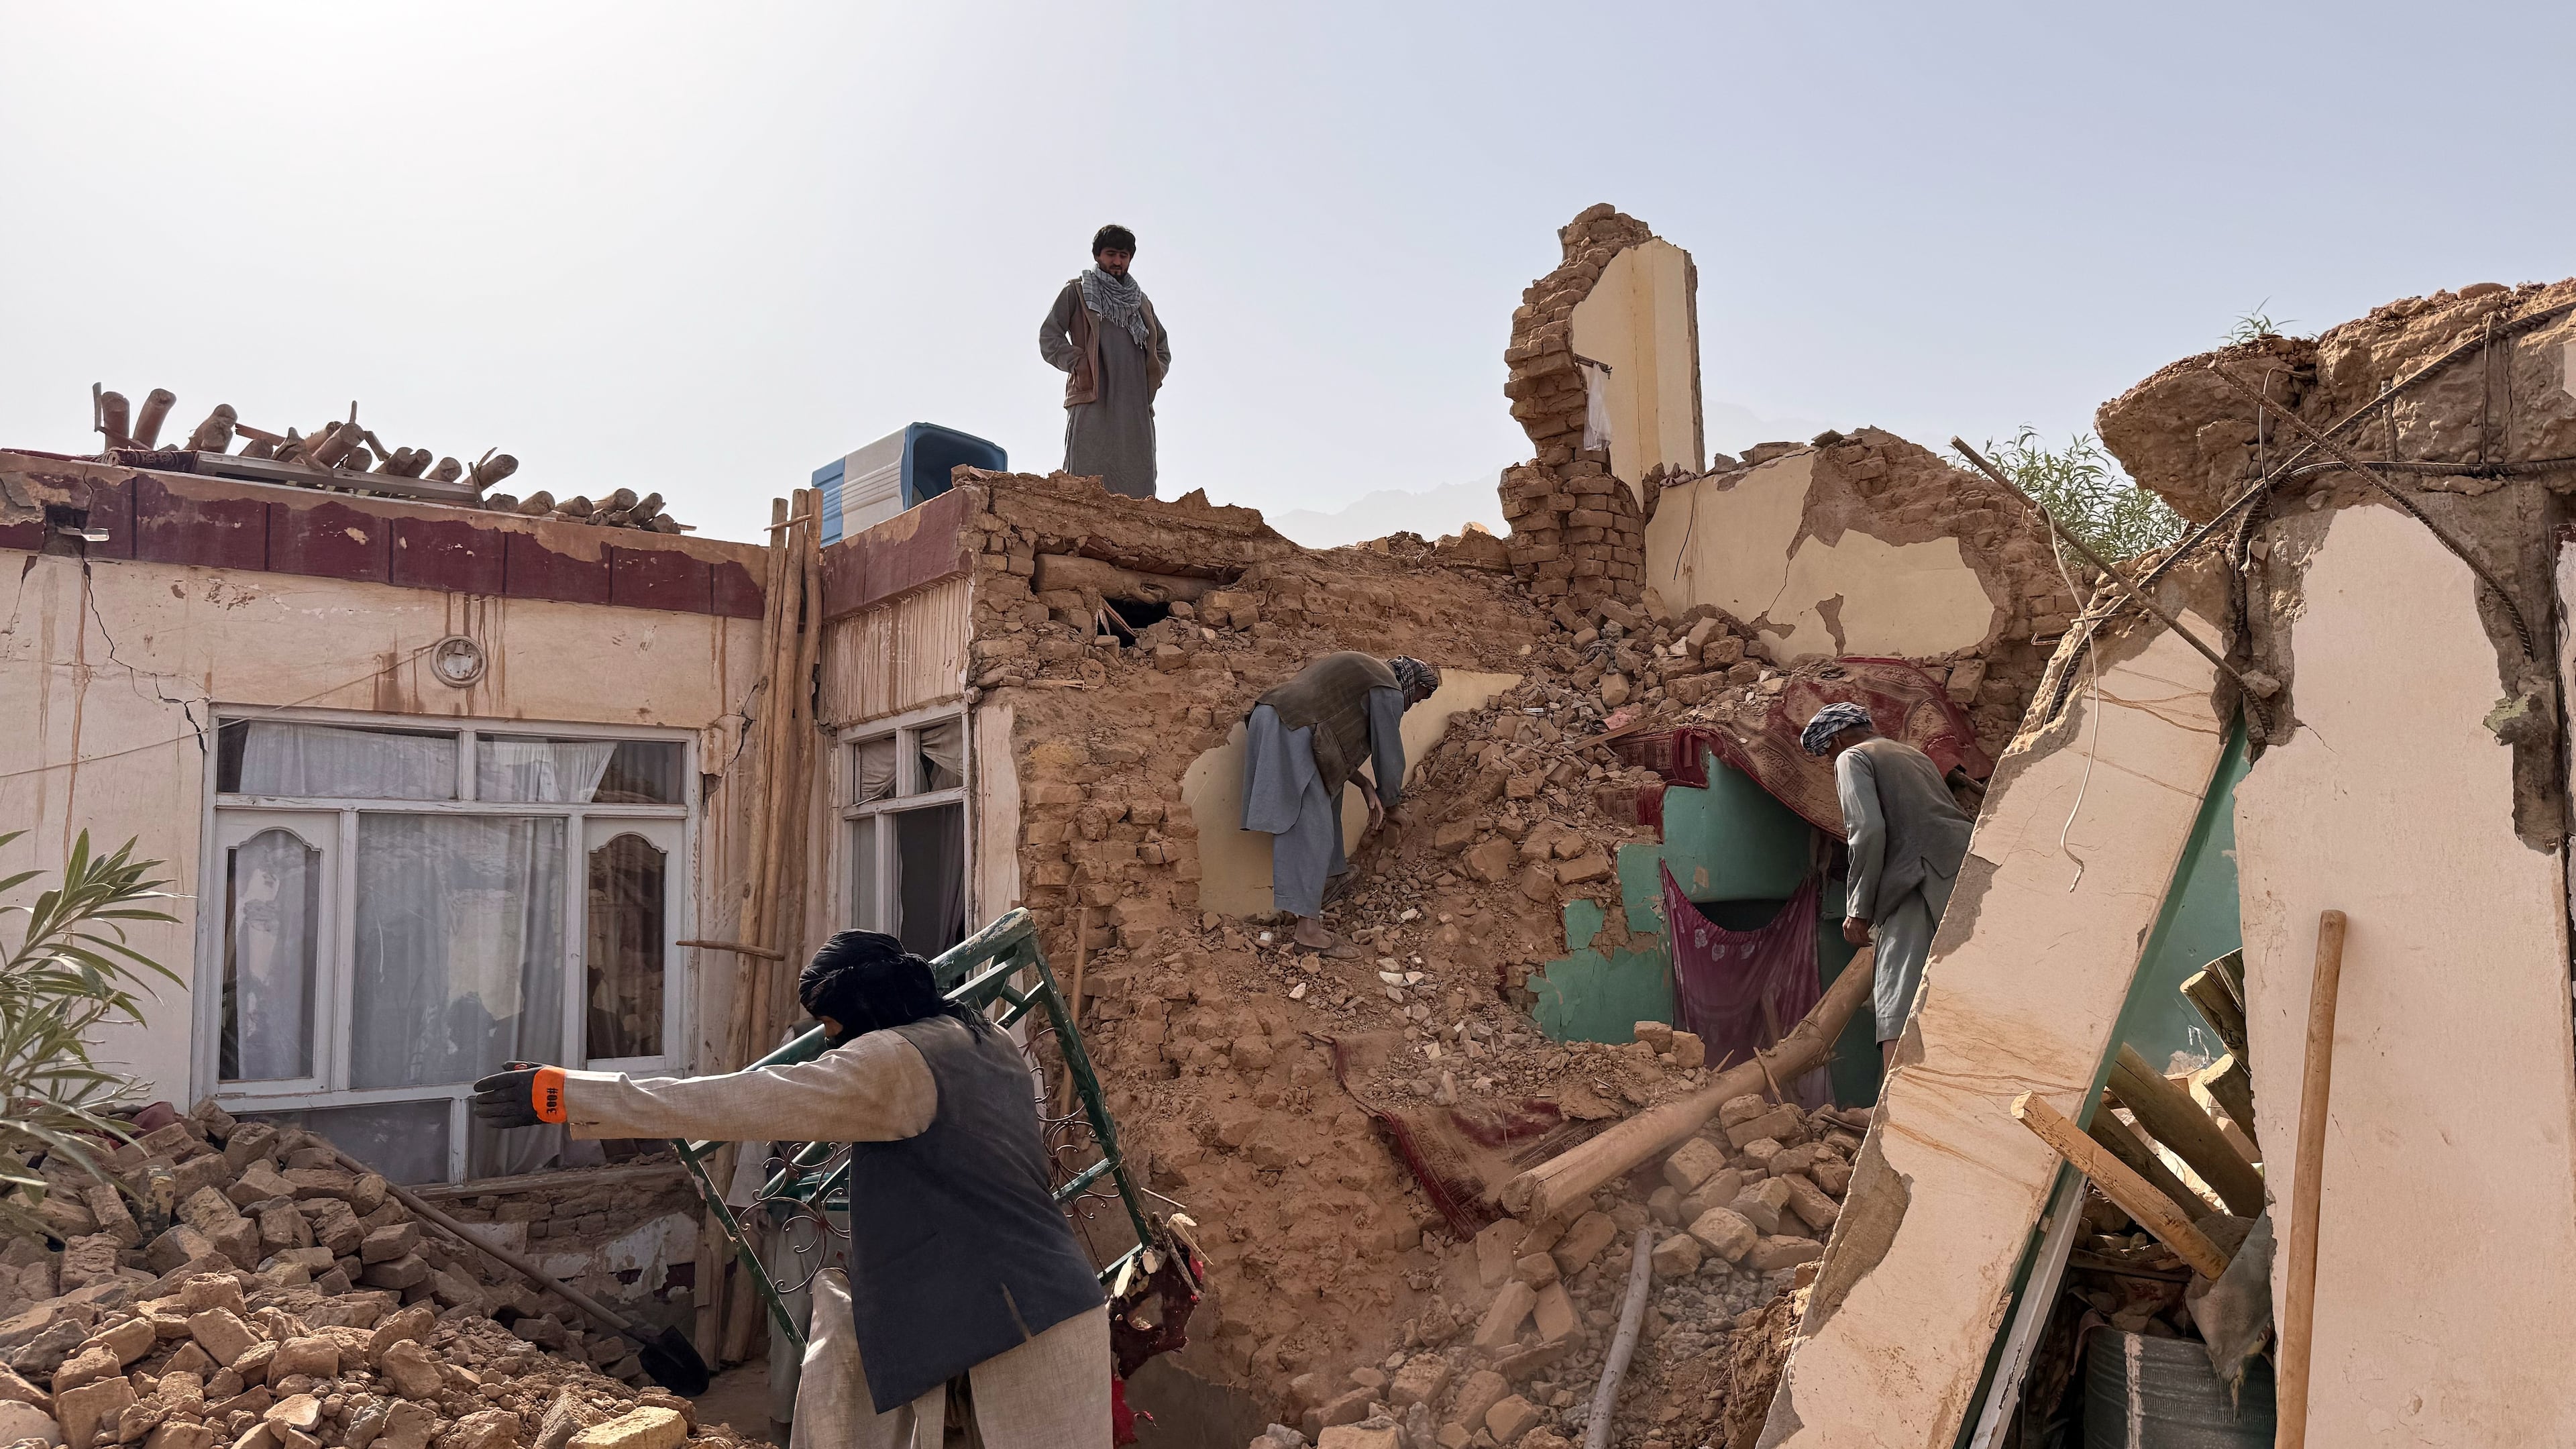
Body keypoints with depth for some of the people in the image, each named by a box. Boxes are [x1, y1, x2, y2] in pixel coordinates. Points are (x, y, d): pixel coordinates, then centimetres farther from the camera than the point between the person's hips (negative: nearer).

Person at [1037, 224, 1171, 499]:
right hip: (1092, 401, -4)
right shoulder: (1077, 291, 13)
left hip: (1136, 406, 4)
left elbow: (1162, 345, 33)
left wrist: (1156, 373, 13)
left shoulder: (1141, 300, 26)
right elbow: (1049, 337, 5)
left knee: (1137, 483, -5)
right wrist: (1076, 363, -11)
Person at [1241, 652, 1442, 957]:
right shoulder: (1388, 691, 0)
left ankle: (1329, 870, 37)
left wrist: (1366, 787, 20)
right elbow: (1389, 752, 5)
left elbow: (1340, 739, 28)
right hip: (1294, 735, -10)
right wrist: (1389, 800, 23)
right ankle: (1308, 929, -8)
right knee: (1311, 832, -8)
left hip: (1268, 719, 10)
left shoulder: (1362, 670, 28)